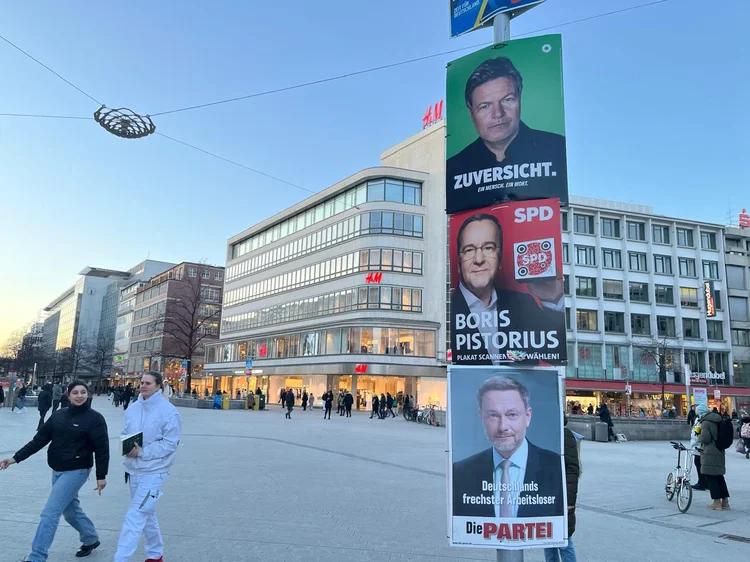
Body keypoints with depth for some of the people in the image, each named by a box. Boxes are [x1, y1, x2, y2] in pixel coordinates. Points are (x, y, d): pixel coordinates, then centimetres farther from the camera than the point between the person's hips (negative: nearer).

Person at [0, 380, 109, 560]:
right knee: (71, 510, 19)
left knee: (50, 513, -10)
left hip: (77, 471, -7)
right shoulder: (58, 415, 3)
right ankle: (91, 539, 40)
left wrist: (101, 476, -13)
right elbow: (39, 439, 7)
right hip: (57, 471, 7)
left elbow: (102, 449, -13)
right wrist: (16, 458, 0)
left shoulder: (95, 418, -13)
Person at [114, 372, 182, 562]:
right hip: (133, 469, 7)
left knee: (135, 516, -10)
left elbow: (170, 443, -17)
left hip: (153, 471, -7)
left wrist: (142, 452, -20)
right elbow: (125, 434, 11)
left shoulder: (168, 411, -16)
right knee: (146, 514, 20)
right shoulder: (133, 408, 2)